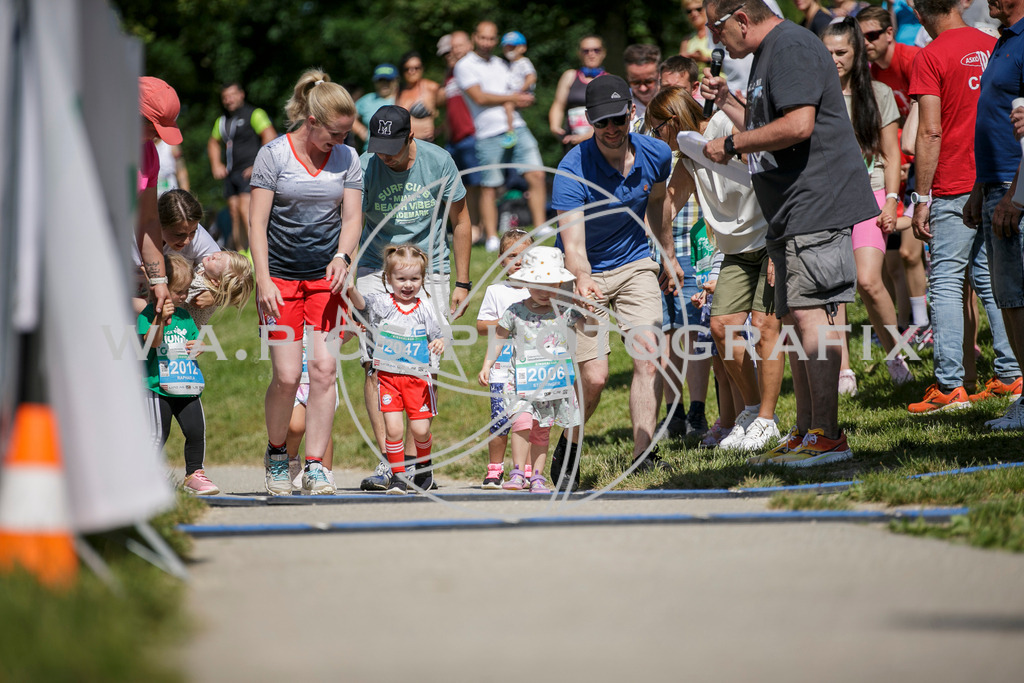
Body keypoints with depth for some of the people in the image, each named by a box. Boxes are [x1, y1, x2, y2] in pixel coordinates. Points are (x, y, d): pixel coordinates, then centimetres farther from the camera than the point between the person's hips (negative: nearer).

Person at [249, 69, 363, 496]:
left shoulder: (346, 158, 5)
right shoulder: (273, 155, -6)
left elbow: (352, 216, 6)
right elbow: (257, 222, -6)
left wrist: (342, 256, -14)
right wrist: (263, 281, -12)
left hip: (326, 278, 3)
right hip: (281, 279, -3)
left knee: (323, 369, -8)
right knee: (287, 377, -6)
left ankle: (315, 467, -2)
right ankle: (276, 455, 19)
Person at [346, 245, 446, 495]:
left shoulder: (425, 309, 3)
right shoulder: (381, 303, -1)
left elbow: (437, 336, 7)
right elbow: (361, 303, -19)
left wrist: (439, 343, -16)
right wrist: (352, 290, -41)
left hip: (418, 376, 1)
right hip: (388, 376, -1)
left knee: (420, 429, -1)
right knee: (393, 428, -10)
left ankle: (424, 464, 28)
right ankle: (397, 475, 5)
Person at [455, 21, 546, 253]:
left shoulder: (500, 64, 19)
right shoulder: (465, 66, -1)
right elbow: (479, 97, -11)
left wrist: (521, 99, 0)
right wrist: (514, 98, -4)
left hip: (516, 127, 5)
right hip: (489, 134, -5)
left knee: (536, 175, -5)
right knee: (489, 187, -2)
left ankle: (540, 227, 0)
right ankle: (491, 238, 5)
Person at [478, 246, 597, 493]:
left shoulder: (565, 311, 0)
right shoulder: (515, 312, 0)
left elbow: (589, 331, -5)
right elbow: (498, 338, 8)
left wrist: (591, 315, -25)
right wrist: (486, 366, 3)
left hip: (555, 382, 1)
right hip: (523, 382, -1)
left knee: (542, 431, 7)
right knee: (522, 421, -19)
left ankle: (536, 475, 14)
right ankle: (518, 473, -12)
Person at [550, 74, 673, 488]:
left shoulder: (656, 155, -11)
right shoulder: (573, 170, -27)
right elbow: (572, 241, -36)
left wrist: (669, 254, 24)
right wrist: (582, 281, -56)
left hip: (635, 266, 4)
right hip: (587, 274, -4)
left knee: (648, 360, -12)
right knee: (594, 376, -10)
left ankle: (643, 456, -9)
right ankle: (566, 451, 15)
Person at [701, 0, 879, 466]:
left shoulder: (791, 47, -12)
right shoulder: (767, 55, 22)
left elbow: (798, 125, -24)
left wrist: (731, 144, -14)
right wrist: (726, 101, 21)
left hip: (816, 202, -11)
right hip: (792, 216, 11)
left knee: (809, 312, -15)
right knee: (793, 317, 12)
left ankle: (828, 437, -17)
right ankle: (806, 432, 17)